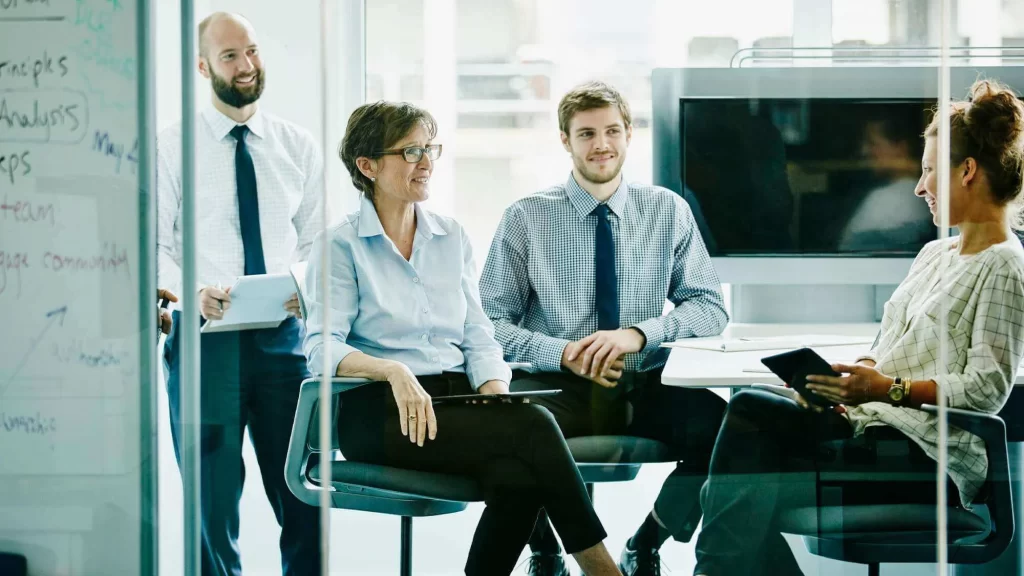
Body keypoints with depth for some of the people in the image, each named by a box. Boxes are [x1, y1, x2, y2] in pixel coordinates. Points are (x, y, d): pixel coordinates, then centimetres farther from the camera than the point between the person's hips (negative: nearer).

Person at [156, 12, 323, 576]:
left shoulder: (298, 146, 10)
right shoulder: (173, 147, 1)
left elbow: (314, 238, 11)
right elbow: (154, 245, -2)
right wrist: (193, 292, -20)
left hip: (284, 334, 2)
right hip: (206, 336, -2)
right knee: (213, 495, 3)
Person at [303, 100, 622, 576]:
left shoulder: (452, 238, 18)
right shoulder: (340, 246, 2)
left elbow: (478, 338, 12)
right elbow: (322, 348, -9)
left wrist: (496, 395, -9)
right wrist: (394, 370, -26)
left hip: (456, 397, 5)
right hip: (382, 412, -5)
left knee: (520, 476, -32)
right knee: (532, 425, -29)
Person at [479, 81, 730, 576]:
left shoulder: (668, 211, 7)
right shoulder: (526, 219, 2)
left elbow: (710, 308, 4)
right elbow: (492, 322, -1)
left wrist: (637, 334, -14)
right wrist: (563, 353, -19)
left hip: (644, 390, 2)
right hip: (556, 387, -1)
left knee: (717, 423, -31)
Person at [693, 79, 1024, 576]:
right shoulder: (934, 255, 22)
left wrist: (889, 389, -24)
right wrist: (852, 376, -1)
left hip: (931, 458, -9)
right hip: (871, 424, 9)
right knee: (749, 409, -15)